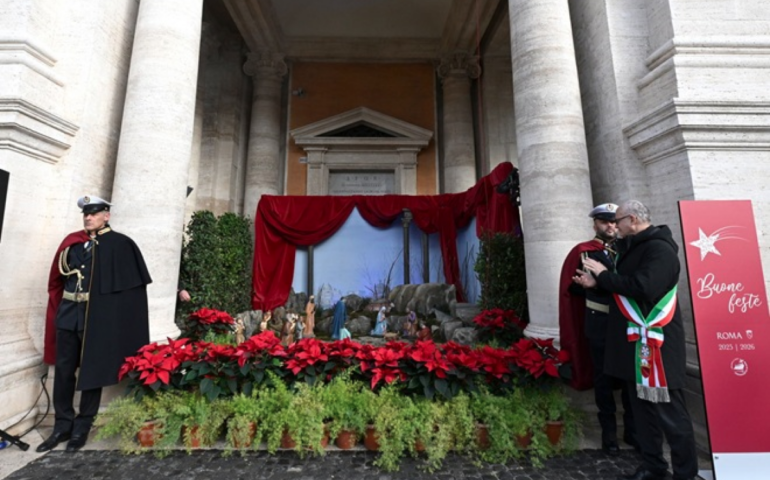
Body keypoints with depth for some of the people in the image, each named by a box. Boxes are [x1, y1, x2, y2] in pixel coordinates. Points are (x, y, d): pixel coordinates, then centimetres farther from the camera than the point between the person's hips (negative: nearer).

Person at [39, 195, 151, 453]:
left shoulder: (121, 245, -5)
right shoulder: (71, 242, 9)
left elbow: (132, 284, -7)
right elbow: (57, 279, 17)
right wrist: (58, 309, 10)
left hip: (98, 317, -4)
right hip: (68, 314, 5)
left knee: (92, 371, 6)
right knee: (63, 370, 11)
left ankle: (82, 427, 21)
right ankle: (63, 425, 26)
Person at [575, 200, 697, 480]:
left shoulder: (659, 249, -14)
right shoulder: (635, 248, 16)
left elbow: (642, 288, -28)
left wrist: (603, 274, -16)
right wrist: (596, 284, 5)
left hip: (656, 344, -10)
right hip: (635, 342, 10)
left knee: (669, 413, 1)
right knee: (643, 408, 16)